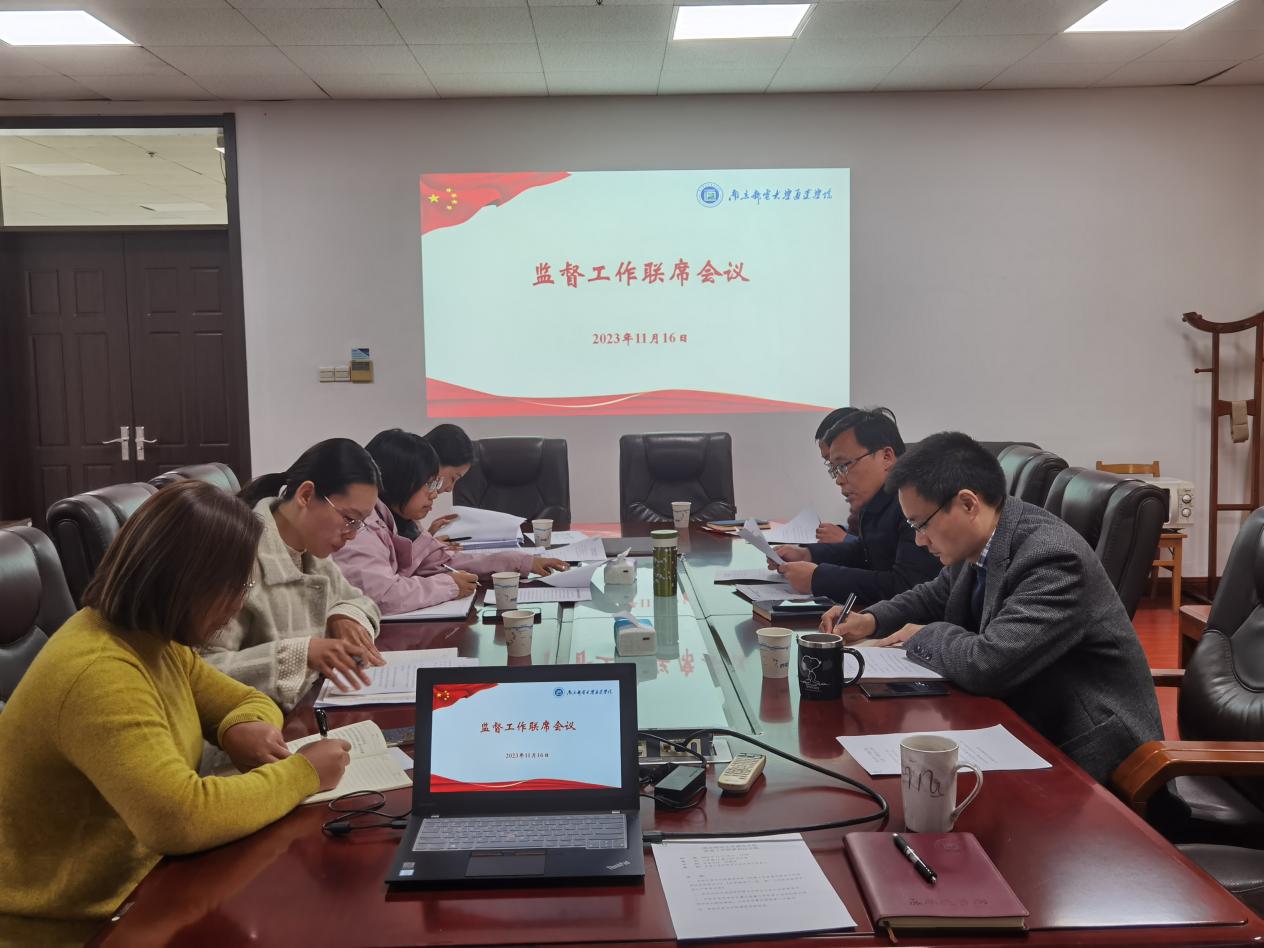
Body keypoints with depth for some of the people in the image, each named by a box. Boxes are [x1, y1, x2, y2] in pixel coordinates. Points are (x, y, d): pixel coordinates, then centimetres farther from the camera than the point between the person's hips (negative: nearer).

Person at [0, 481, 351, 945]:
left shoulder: (151, 638, 1)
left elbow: (248, 699, 13)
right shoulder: (99, 676, -28)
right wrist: (303, 774, -23)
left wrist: (243, 728, -10)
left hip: (138, 881, 8)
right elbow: (183, 817, -36)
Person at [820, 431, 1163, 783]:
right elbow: (937, 595, 19)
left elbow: (986, 664, -34)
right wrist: (871, 620, 1)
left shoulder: (1053, 558, -27)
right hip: (1030, 722, 7)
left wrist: (924, 636, -14)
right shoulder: (979, 541, -1)